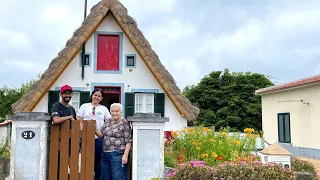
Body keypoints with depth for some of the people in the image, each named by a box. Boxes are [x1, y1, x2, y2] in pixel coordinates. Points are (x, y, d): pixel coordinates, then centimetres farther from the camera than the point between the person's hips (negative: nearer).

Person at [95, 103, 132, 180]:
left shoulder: (125, 123, -7)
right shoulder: (107, 122, 13)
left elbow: (128, 141, -10)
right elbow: (100, 135, 13)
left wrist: (125, 155, -17)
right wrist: (95, 129, -5)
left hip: (118, 155, -6)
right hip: (105, 154, 7)